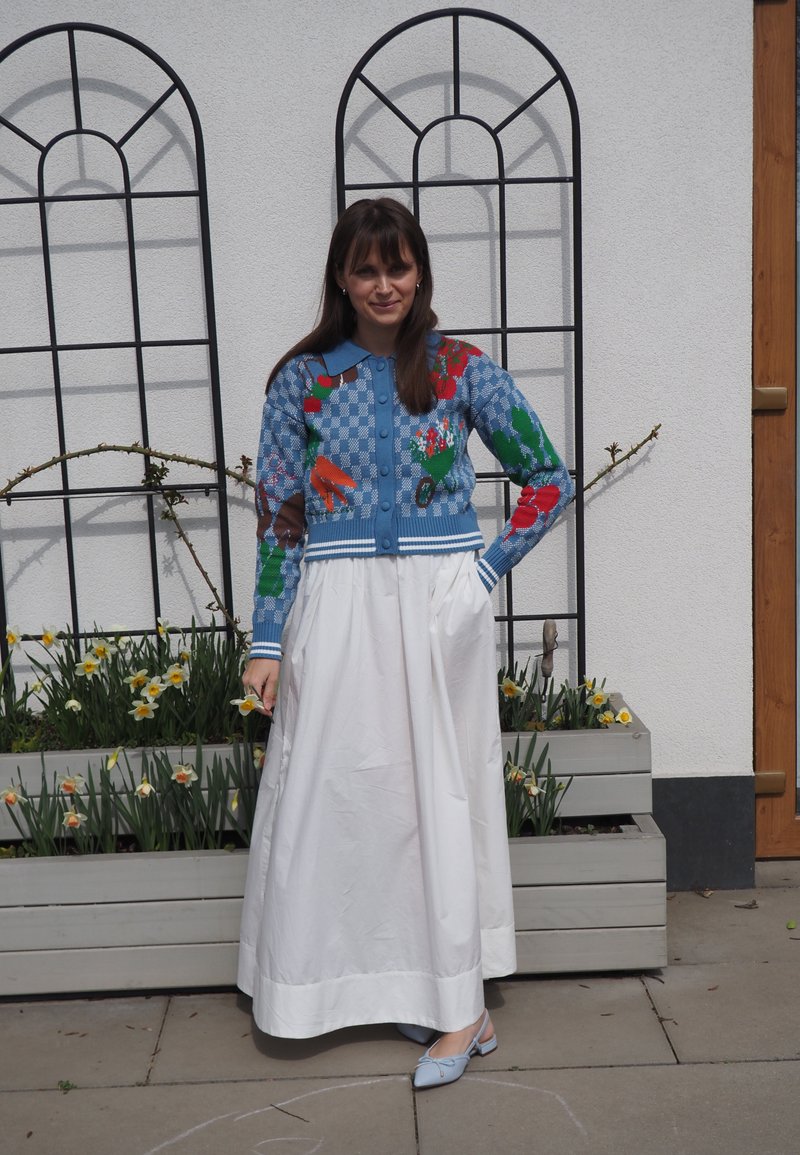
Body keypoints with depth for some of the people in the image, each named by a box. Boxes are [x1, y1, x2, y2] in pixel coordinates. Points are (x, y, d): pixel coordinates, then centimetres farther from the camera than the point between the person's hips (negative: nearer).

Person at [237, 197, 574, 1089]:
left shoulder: (462, 371, 1)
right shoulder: (301, 380, 4)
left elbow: (549, 478, 6)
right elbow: (278, 515, 2)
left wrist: (492, 565, -3)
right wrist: (268, 640, -3)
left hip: (442, 607, -1)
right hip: (337, 612, 2)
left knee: (442, 789, 4)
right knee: (338, 790, 5)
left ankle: (458, 1006, 15)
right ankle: (411, 985, 24)